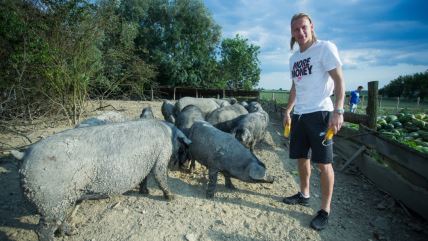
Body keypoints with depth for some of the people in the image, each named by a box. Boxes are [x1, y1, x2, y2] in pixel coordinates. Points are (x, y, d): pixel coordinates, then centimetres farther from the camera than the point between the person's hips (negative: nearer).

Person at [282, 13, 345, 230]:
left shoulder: (325, 47, -4)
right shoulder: (294, 58, 16)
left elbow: (339, 81, -9)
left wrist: (338, 111, -18)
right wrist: (287, 111, 19)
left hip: (319, 113, -7)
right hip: (299, 114, 7)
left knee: (323, 163, -2)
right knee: (302, 158, 15)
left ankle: (325, 211, 10)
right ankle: (304, 195, 33)